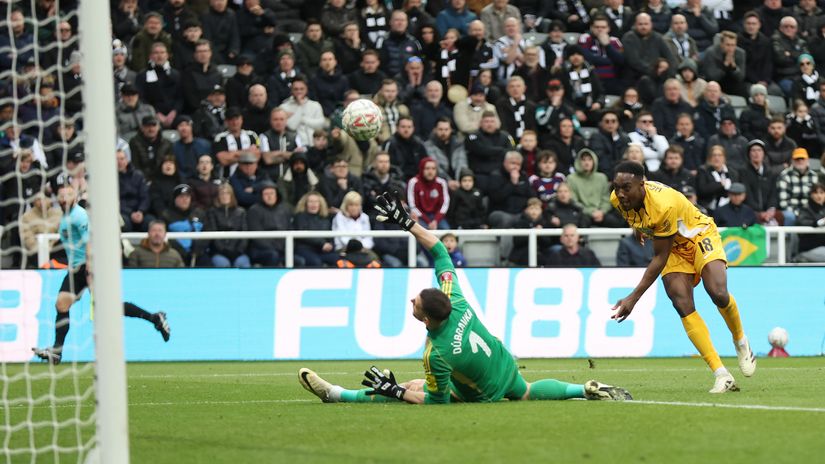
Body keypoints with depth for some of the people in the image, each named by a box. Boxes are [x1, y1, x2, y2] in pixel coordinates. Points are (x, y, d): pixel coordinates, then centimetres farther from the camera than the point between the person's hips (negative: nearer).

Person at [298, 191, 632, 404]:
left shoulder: (437, 354, -38)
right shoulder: (455, 302, -23)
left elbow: (438, 400, -24)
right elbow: (439, 250, -14)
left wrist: (393, 390, -24)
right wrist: (406, 223, -16)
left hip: (484, 394, -6)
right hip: (507, 367, 6)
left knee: (411, 388, -5)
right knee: (528, 393, 38)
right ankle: (590, 390, 37)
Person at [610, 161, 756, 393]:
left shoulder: (664, 205, -38)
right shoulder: (617, 199, -19)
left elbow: (659, 259, -31)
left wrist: (634, 298, -32)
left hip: (699, 237, -6)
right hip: (673, 248, 6)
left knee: (718, 294, -28)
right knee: (682, 304, -17)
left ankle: (740, 341, 6)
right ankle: (721, 376, -20)